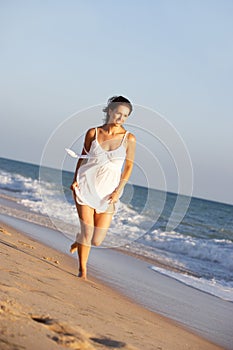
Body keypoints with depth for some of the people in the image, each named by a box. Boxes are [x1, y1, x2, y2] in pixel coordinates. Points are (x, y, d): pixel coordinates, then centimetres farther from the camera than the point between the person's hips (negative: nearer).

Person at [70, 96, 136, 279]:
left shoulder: (129, 138, -2)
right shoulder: (93, 133, 1)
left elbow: (128, 166, 1)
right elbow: (83, 157, 10)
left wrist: (118, 191, -8)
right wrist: (75, 180, 0)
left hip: (108, 189, 1)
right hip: (86, 183, 0)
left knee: (97, 240, 1)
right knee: (87, 229, -10)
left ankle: (79, 242, 36)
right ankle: (82, 270, 8)